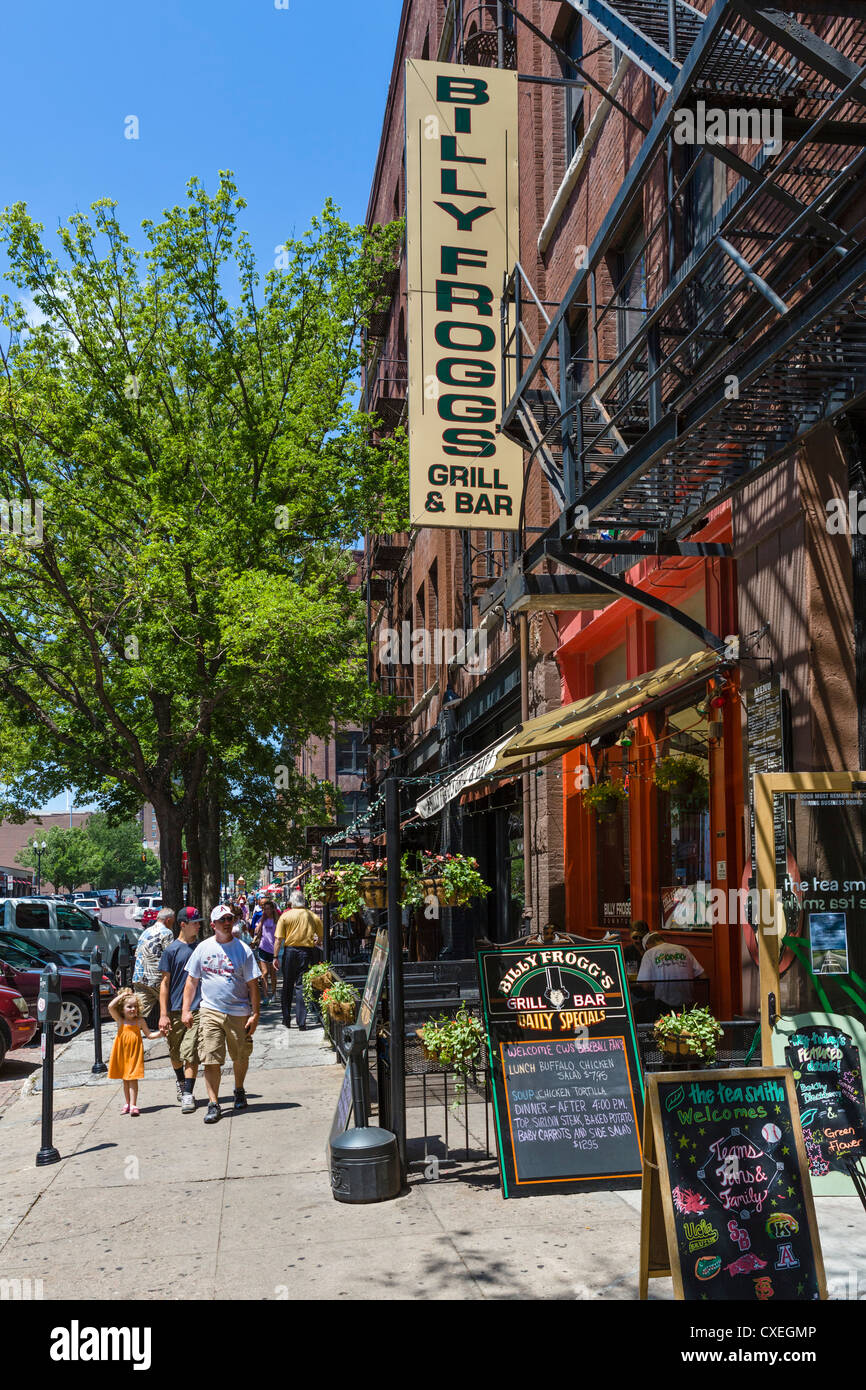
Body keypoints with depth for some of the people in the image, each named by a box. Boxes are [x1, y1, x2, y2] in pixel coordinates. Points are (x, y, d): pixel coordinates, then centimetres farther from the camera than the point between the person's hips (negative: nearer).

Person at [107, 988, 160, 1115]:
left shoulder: (140, 1021, 2)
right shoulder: (120, 1020, -1)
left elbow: (149, 1034, 11)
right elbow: (110, 1007, -16)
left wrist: (159, 1033, -6)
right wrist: (121, 995, -10)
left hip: (135, 1053, -1)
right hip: (122, 1053, 1)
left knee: (133, 1079, -6)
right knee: (125, 1080, 11)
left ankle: (133, 1105, -7)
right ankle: (127, 1104, 23)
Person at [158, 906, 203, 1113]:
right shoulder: (172, 949, -2)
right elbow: (165, 982, -2)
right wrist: (163, 1014, -7)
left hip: (197, 1009, 0)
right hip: (175, 1010, 0)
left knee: (191, 1054, -10)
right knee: (175, 1053, 14)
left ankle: (188, 1094, -9)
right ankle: (181, 1083, 39)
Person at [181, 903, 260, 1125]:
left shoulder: (243, 949, -2)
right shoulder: (203, 948, 4)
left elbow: (253, 984, -1)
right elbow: (191, 980, 10)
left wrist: (255, 1014, -6)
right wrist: (186, 1009, 4)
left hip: (239, 1013, 0)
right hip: (210, 1012, 0)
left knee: (241, 1057, 13)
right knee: (210, 1060, -7)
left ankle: (239, 1091, 38)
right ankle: (213, 1104, -1)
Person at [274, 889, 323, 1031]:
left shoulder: (285, 916, -2)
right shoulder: (313, 916, 2)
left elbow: (278, 939, -5)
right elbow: (321, 938, 6)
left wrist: (276, 957, -1)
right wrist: (315, 943, 25)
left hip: (290, 951, -1)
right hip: (307, 952, 1)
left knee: (287, 986, 12)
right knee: (302, 986, 4)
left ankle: (286, 1020, 18)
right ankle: (301, 1022, -1)